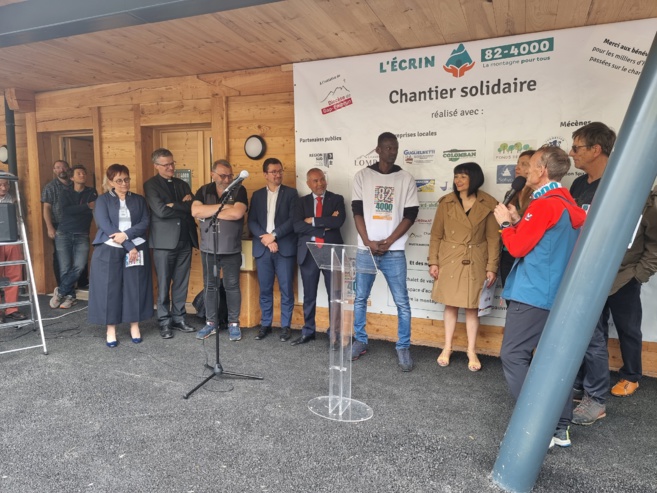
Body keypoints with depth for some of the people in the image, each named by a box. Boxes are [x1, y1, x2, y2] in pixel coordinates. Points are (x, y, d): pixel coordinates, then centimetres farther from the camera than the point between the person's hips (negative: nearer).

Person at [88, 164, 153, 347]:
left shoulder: (139, 200, 10)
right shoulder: (103, 200, 3)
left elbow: (145, 223, 0)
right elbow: (106, 226, -8)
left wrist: (126, 235, -17)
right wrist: (129, 246, -15)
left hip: (136, 250, 2)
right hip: (109, 251, -1)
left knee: (134, 288, 3)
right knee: (109, 289, 0)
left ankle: (135, 327, 15)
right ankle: (111, 331, 11)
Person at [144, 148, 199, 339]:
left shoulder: (182, 184, 14)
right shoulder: (151, 185, -3)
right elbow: (161, 211, -16)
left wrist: (175, 205, -12)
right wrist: (183, 207, -5)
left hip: (185, 240, 5)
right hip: (164, 241, -5)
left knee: (181, 283, 10)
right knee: (164, 284, 4)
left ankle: (178, 318, 22)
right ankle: (164, 322, 15)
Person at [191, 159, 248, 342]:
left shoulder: (239, 190, -4)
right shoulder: (204, 191, 6)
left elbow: (237, 213, -20)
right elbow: (195, 211, -10)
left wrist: (208, 213, -11)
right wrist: (222, 206, -14)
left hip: (231, 249, -3)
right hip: (208, 248, 3)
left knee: (232, 286, 4)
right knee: (210, 286, 11)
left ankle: (234, 324, 16)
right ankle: (210, 323, 23)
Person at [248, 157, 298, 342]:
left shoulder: (291, 193, 4)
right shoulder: (257, 195, 12)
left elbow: (293, 220, -6)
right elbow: (251, 222, 4)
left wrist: (273, 235, -13)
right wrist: (266, 239, -10)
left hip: (285, 248, -2)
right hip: (262, 248, 2)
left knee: (286, 289, 1)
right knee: (265, 289, 8)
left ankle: (285, 326, 13)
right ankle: (265, 324, 21)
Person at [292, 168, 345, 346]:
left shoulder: (337, 199, 4)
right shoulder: (302, 202, 8)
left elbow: (339, 221, -14)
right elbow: (297, 226, -7)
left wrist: (313, 221, -10)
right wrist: (325, 224, -12)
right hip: (308, 252, 2)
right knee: (309, 295, 11)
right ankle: (308, 331, 24)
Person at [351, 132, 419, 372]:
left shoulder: (406, 178, 4)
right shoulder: (362, 176, 6)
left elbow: (410, 215, 0)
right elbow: (357, 211, 2)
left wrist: (388, 242, -9)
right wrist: (368, 242, -9)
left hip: (394, 251, -1)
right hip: (366, 249, 1)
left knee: (402, 302, 0)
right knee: (360, 298, 8)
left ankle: (403, 348, 13)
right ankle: (360, 341, 23)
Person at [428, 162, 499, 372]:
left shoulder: (488, 204, -2)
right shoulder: (446, 202, 0)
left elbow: (493, 238, -2)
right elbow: (436, 234, 2)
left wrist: (492, 267, -6)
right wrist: (433, 261, -3)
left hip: (475, 263, -1)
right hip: (450, 261, 1)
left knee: (472, 307, 7)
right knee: (451, 304, 8)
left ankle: (471, 351, 21)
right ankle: (447, 348, 22)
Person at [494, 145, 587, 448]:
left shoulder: (544, 205, -16)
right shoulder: (569, 205, 14)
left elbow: (518, 248, -15)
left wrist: (505, 224, 0)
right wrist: (518, 222, 11)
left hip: (533, 294, -10)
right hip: (556, 294, 10)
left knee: (513, 356, -5)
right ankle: (561, 428, 20)